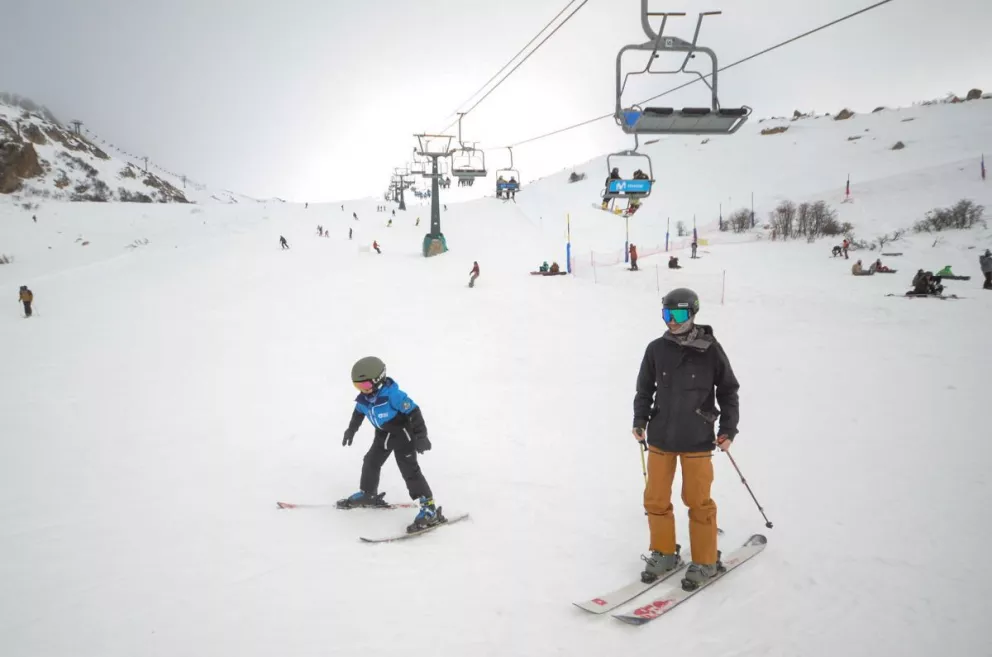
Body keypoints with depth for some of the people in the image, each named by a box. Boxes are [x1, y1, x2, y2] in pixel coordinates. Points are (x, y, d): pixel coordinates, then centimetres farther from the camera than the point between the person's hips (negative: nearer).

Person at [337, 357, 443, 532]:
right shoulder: (364, 397, -9)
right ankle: (368, 494, 43)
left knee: (410, 470, -12)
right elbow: (359, 412, 15)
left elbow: (414, 412, -27)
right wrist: (351, 430, 26)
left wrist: (421, 436, -27)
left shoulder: (393, 394, -31)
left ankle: (429, 510, -10)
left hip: (402, 434, -8)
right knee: (370, 462, 17)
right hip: (383, 435, 8)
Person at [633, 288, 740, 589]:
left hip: (697, 440, -3)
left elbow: (728, 390, 2)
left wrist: (728, 429, -1)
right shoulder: (657, 349, -2)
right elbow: (645, 388, 10)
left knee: (697, 501, 6)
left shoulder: (710, 349, -8)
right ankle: (664, 553, 29)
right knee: (656, 499, 9)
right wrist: (640, 420, 0)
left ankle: (705, 561, 23)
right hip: (660, 437, 3)